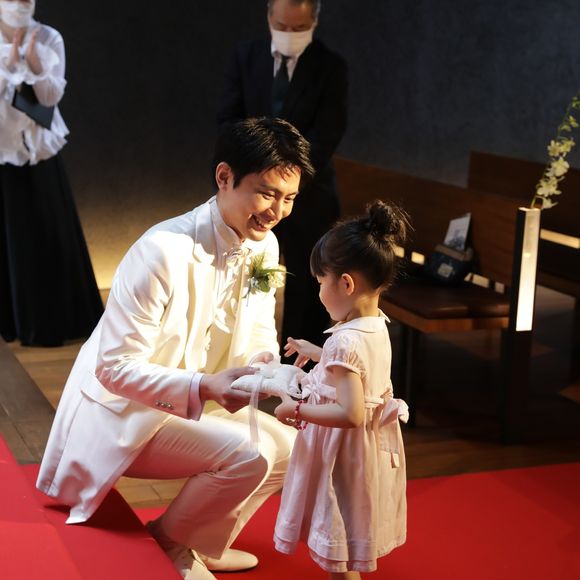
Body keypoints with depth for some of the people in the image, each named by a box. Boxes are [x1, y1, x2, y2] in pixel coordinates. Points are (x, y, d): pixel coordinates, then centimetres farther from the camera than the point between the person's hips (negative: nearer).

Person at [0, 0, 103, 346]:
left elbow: (53, 97, -7)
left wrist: (35, 65, -23)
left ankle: (59, 316, 16)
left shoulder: (49, 39, -3)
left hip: (40, 149, 1)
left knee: (52, 236, 4)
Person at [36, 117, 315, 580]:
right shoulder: (165, 250, -29)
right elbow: (114, 367, -27)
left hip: (192, 404, 8)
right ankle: (167, 540, 2)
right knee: (248, 455, -25)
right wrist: (204, 386, -40)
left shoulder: (264, 246, -4)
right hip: (124, 412, -8)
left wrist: (268, 370, -19)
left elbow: (259, 338, 6)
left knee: (290, 450, 1)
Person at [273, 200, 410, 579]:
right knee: (348, 548, 25)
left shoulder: (345, 341, -29)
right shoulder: (377, 326, -1)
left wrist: (297, 410, -22)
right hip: (373, 448, 9)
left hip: (343, 455, -9)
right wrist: (316, 353, 23)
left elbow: (350, 414, -33)